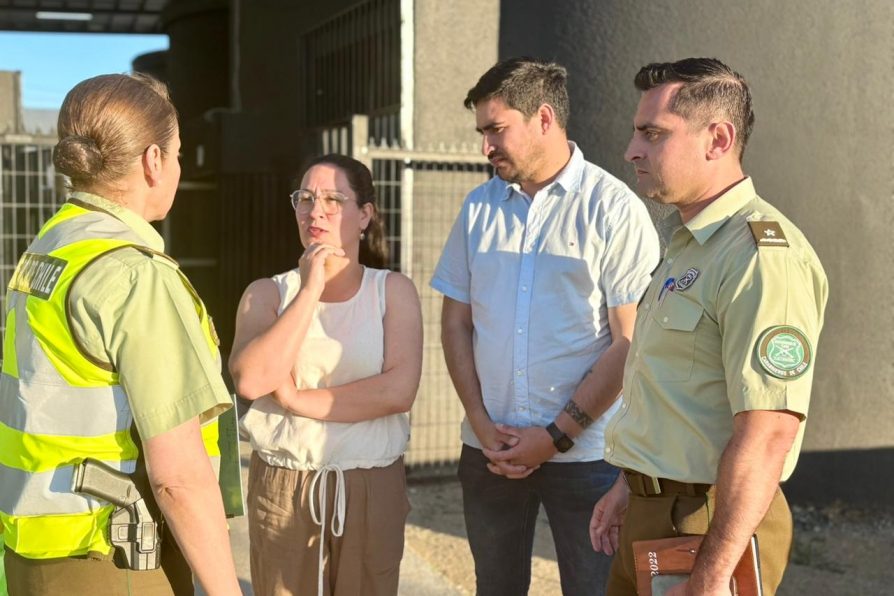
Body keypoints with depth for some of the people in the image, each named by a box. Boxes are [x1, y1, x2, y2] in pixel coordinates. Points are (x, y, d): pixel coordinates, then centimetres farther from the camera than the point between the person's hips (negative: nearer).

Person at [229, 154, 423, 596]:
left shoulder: (393, 291, 0)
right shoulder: (268, 293, 1)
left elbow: (399, 391, -14)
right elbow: (251, 381, -16)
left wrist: (296, 399, -13)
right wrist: (310, 290, -15)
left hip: (371, 488, 0)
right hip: (281, 488, 0)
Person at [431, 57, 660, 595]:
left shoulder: (614, 209, -8)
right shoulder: (479, 207, 7)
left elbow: (629, 343, -11)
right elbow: (456, 322, 8)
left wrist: (557, 436, -13)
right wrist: (483, 426, -3)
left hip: (585, 451, -4)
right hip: (489, 451, 5)